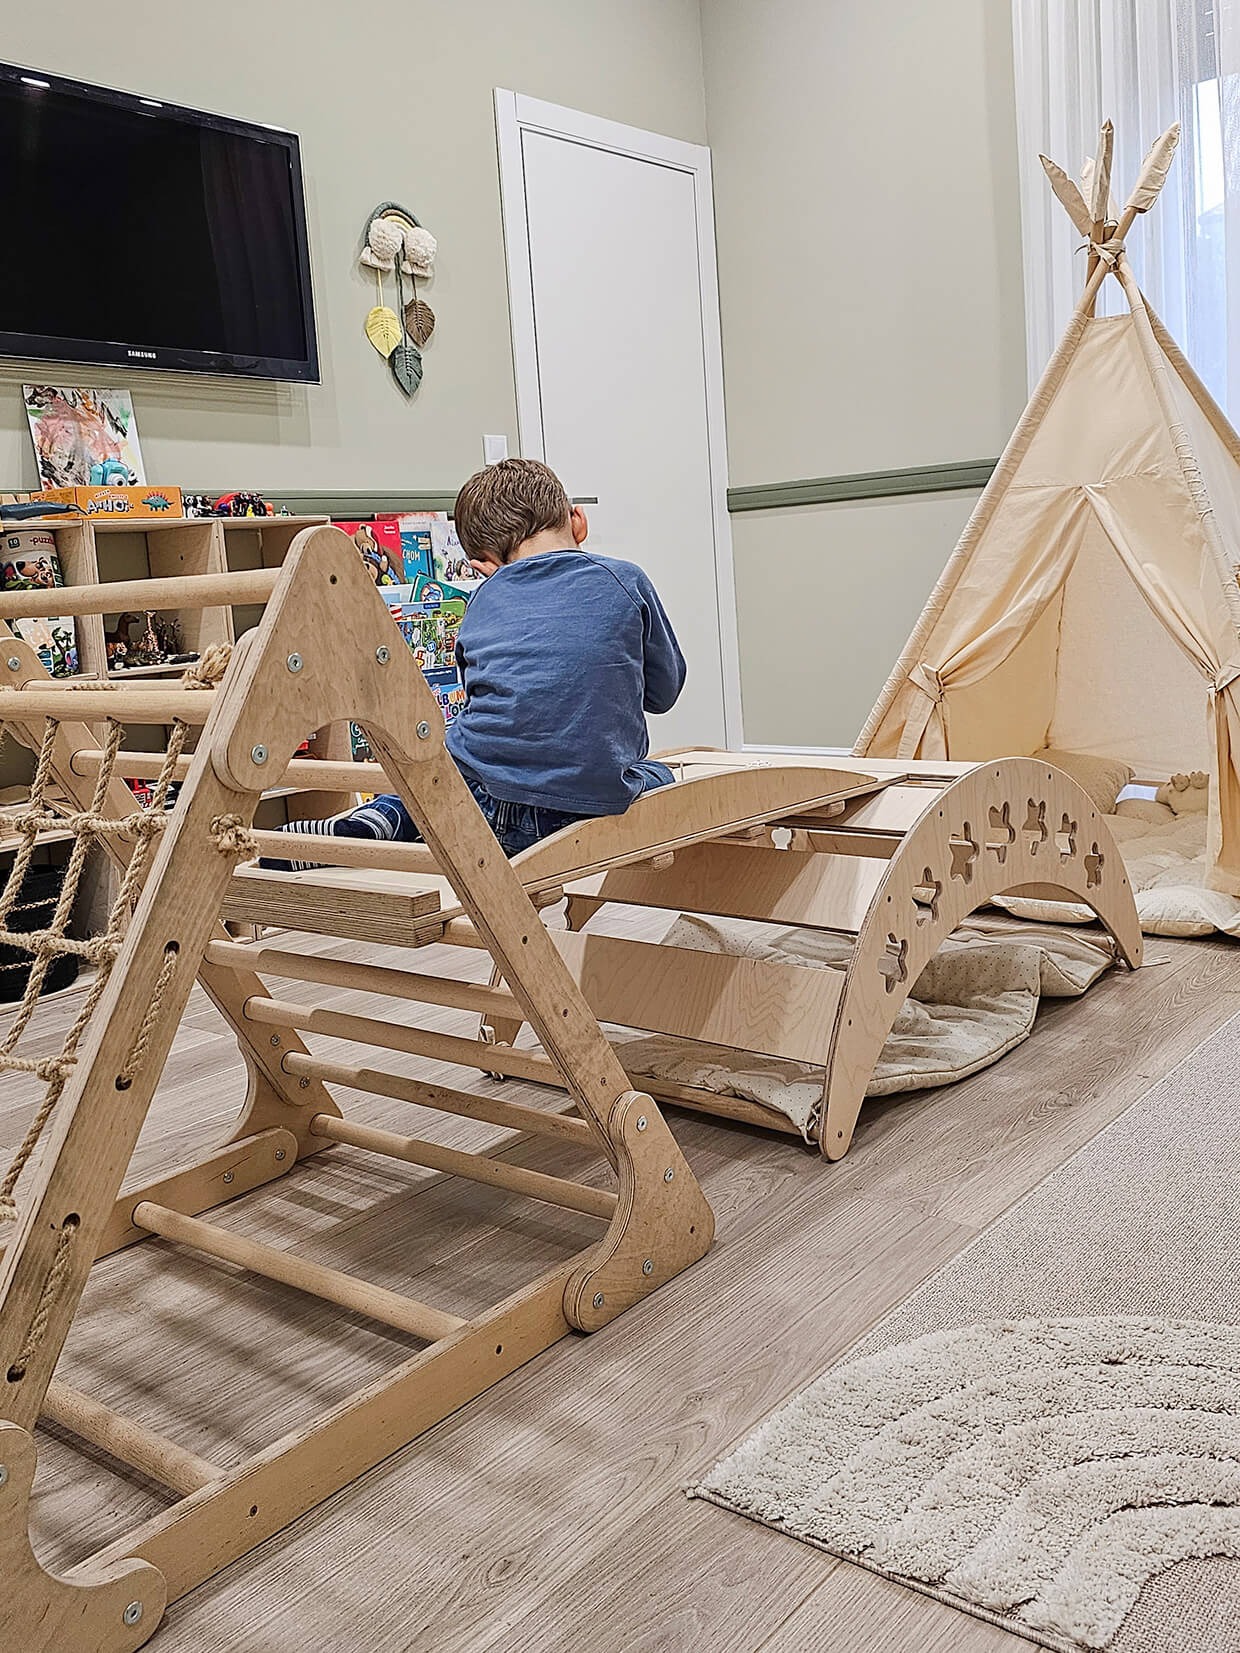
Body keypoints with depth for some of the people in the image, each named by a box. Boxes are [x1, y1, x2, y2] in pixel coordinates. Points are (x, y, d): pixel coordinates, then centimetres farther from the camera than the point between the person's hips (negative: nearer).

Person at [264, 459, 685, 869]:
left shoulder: (484, 600, 10)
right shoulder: (626, 581, 4)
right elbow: (664, 691, 16)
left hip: (485, 806, 3)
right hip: (592, 803, -3)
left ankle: (385, 816, 8)